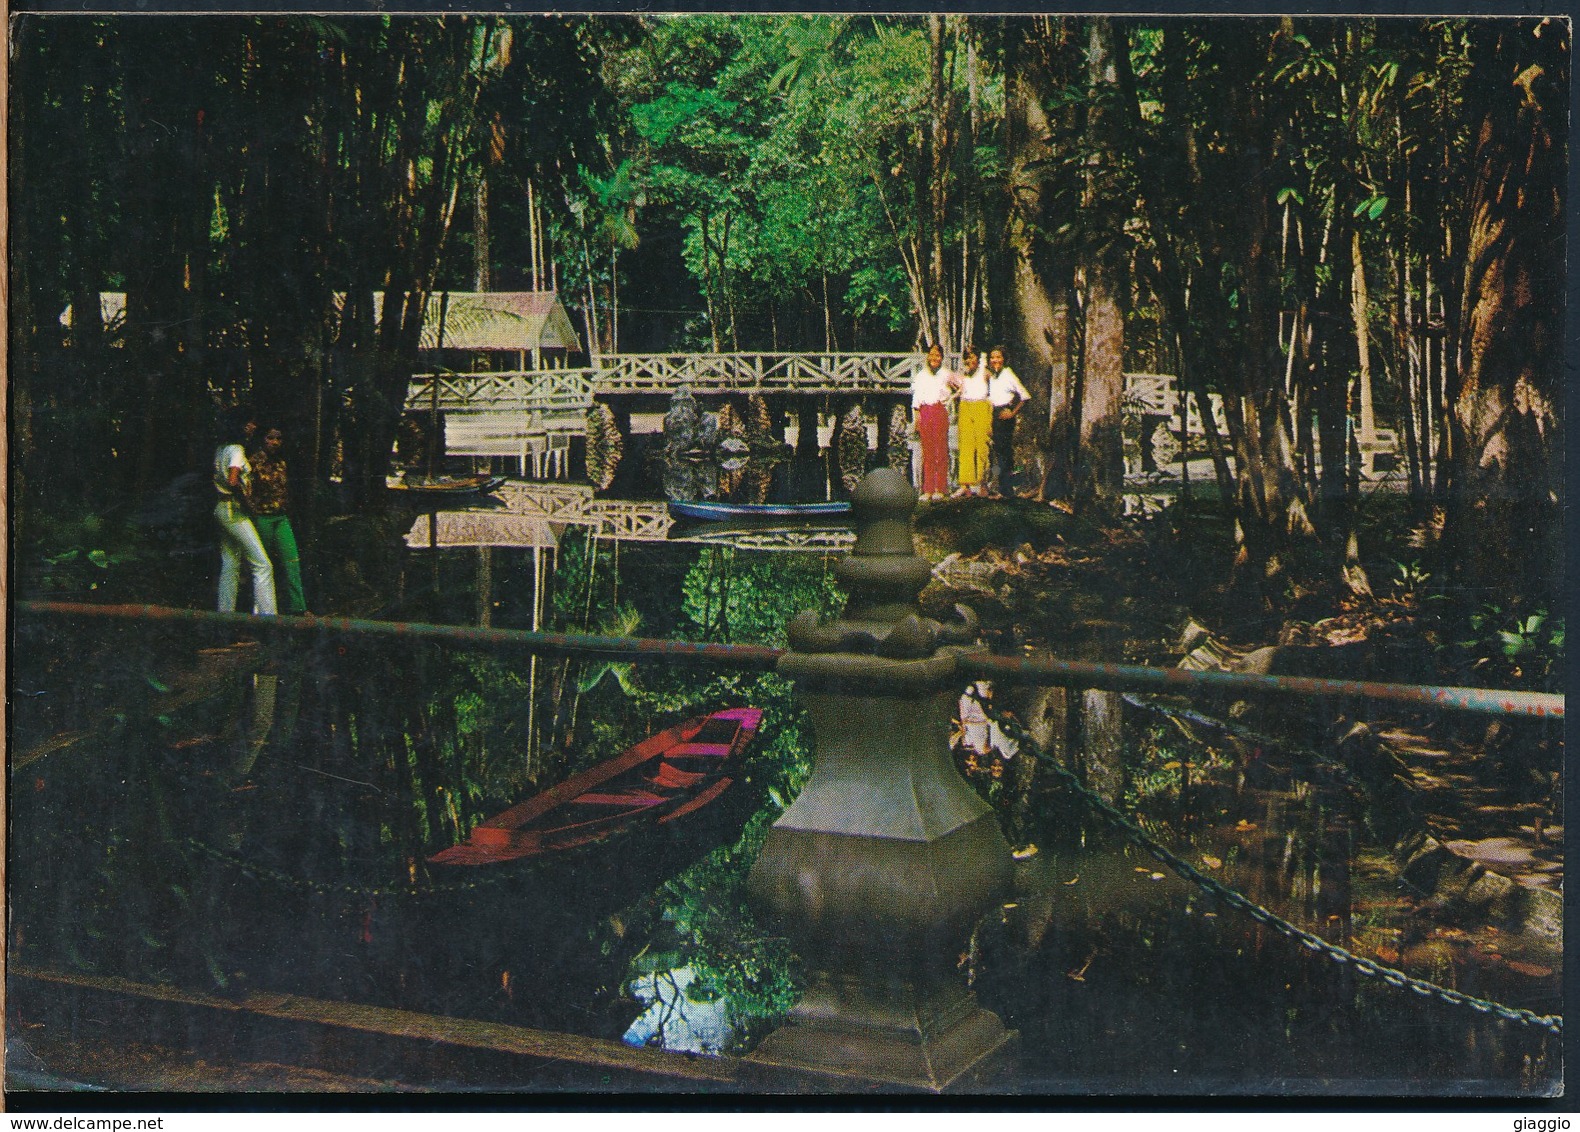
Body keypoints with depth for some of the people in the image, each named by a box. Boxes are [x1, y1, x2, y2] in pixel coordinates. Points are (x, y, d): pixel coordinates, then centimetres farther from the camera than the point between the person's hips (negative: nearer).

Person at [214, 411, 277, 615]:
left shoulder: (222, 449, 15)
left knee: (230, 565, 12)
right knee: (262, 566, -11)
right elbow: (233, 482, -24)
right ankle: (266, 614, -17)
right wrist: (246, 502, -11)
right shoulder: (237, 449, -12)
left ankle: (225, 613, 13)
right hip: (235, 511, -10)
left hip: (222, 509, 10)